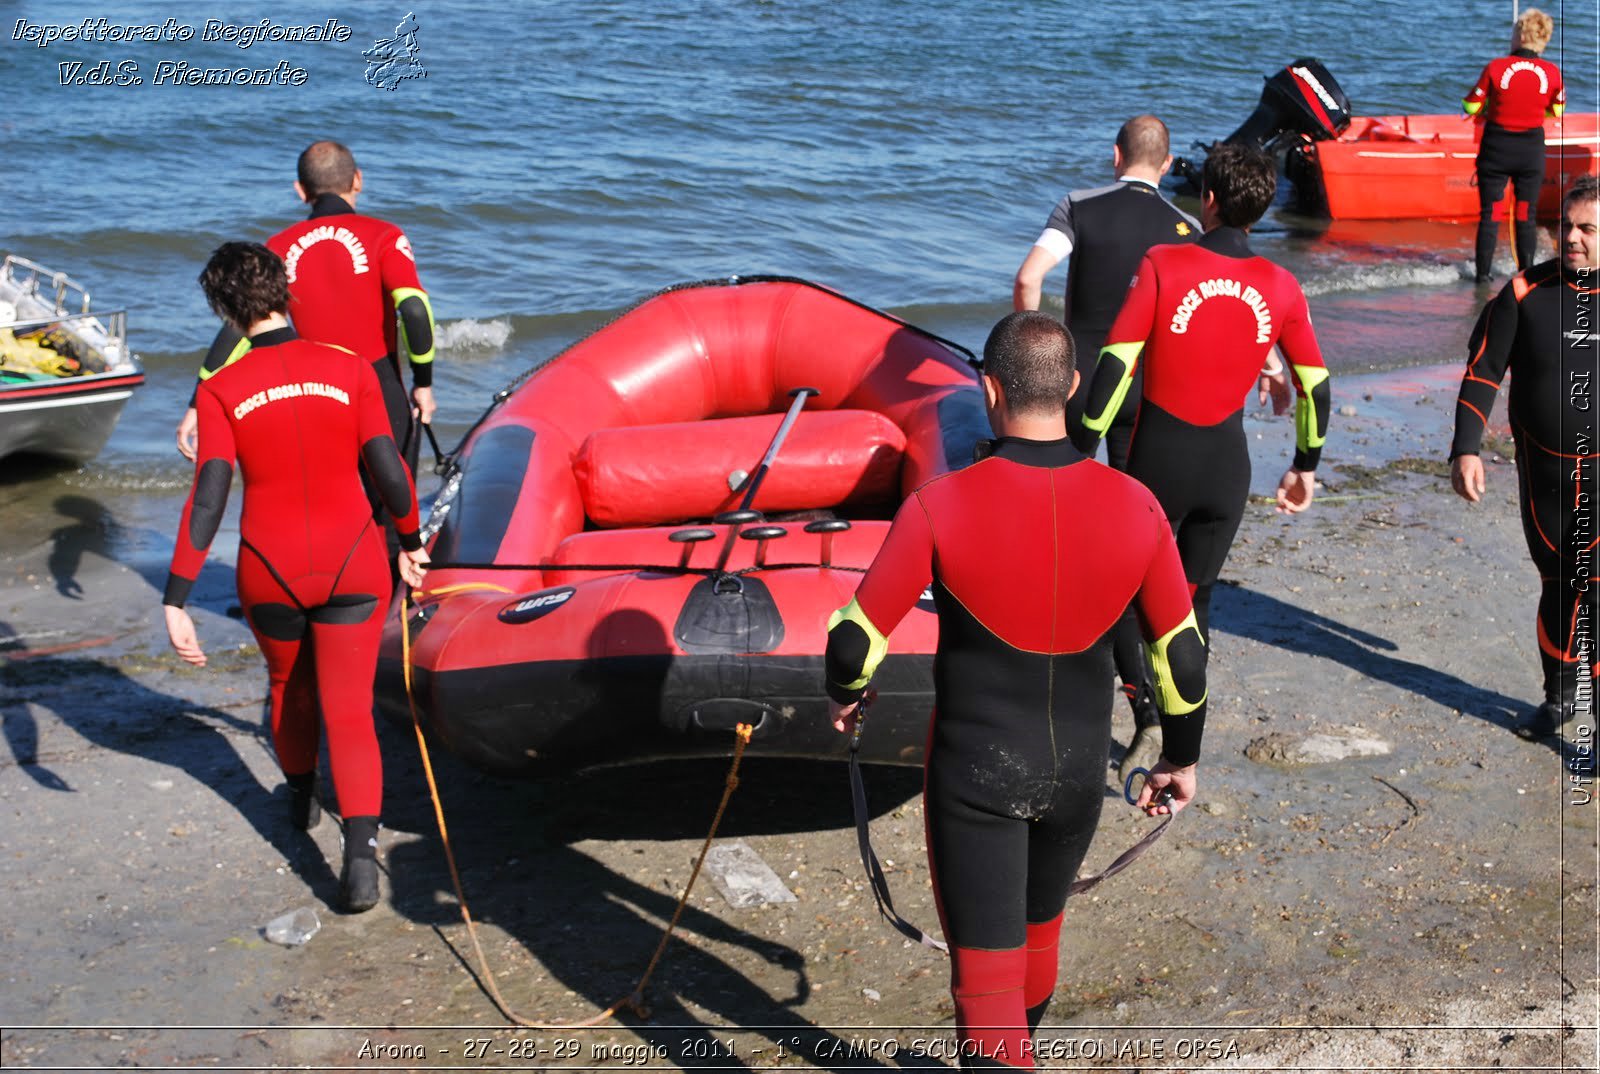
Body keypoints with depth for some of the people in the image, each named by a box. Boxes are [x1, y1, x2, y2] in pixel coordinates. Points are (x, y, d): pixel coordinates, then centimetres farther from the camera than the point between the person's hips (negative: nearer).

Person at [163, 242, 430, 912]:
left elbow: (208, 498, -14)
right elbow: (388, 470, -6)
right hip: (352, 566, 0)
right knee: (349, 712, 2)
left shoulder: (221, 391, -8)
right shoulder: (349, 370, -5)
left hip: (270, 573, 0)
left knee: (289, 685, 27)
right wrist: (411, 542, 11)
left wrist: (175, 602, -13)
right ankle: (361, 857, -14)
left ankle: (300, 798, 50)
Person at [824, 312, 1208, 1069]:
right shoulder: (1134, 508, -12)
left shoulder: (942, 506, -22)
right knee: (1039, 928, 28)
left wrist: (843, 694, 8)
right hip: (1077, 772, 4)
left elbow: (856, 641, -15)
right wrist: (1182, 757, 14)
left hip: (974, 774, -4)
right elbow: (1182, 654, -3)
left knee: (986, 970, 3)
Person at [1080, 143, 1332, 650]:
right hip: (1227, 463, 3)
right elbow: (1316, 388, 4)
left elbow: (1115, 365, -16)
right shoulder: (1281, 288, -3)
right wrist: (1305, 467, 18)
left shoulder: (1162, 265, -12)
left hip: (1158, 455, -2)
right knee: (1194, 596, 15)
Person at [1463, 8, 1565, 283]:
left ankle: (1483, 273, 7)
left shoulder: (1496, 67, -14)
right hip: (1532, 149, 2)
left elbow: (1471, 107, -7)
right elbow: (1557, 110, 8)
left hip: (1496, 147, -2)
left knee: (1489, 214, 7)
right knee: (1526, 216, 12)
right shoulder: (1552, 72, -7)